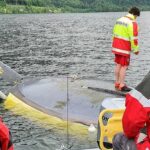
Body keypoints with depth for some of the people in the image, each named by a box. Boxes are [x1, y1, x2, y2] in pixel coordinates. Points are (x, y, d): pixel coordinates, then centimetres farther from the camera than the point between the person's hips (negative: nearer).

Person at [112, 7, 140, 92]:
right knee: (124, 66, -1)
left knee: (118, 65, 14)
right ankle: (122, 85, 2)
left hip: (116, 46, 8)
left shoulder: (119, 20, 10)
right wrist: (136, 49, -7)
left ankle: (117, 83, 21)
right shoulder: (132, 23, -16)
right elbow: (133, 38, -17)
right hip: (124, 48, -8)